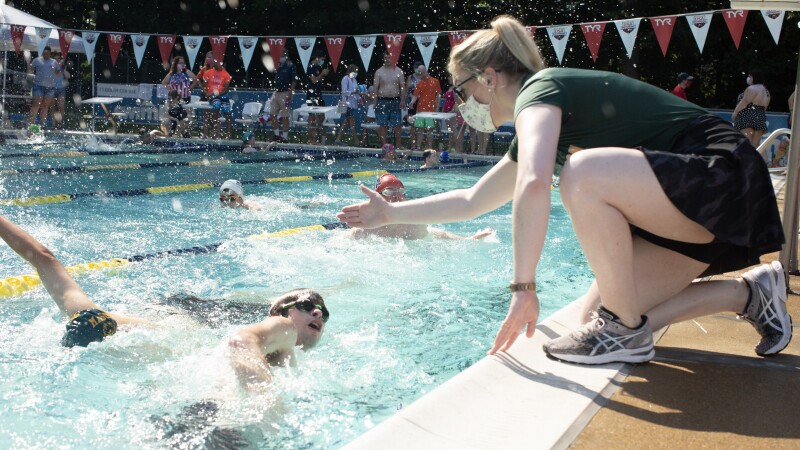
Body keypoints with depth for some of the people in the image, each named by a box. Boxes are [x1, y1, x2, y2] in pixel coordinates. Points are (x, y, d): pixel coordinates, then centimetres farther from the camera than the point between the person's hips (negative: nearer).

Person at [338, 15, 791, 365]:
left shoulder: (540, 89, -14)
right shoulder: (539, 123, 15)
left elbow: (533, 183, -34)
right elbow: (472, 201, 23)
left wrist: (524, 286, -30)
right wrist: (390, 214, 26)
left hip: (725, 175, -9)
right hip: (687, 209, 9)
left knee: (584, 173, -32)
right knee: (600, 314, 2)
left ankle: (626, 331, -14)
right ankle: (750, 293, 13)